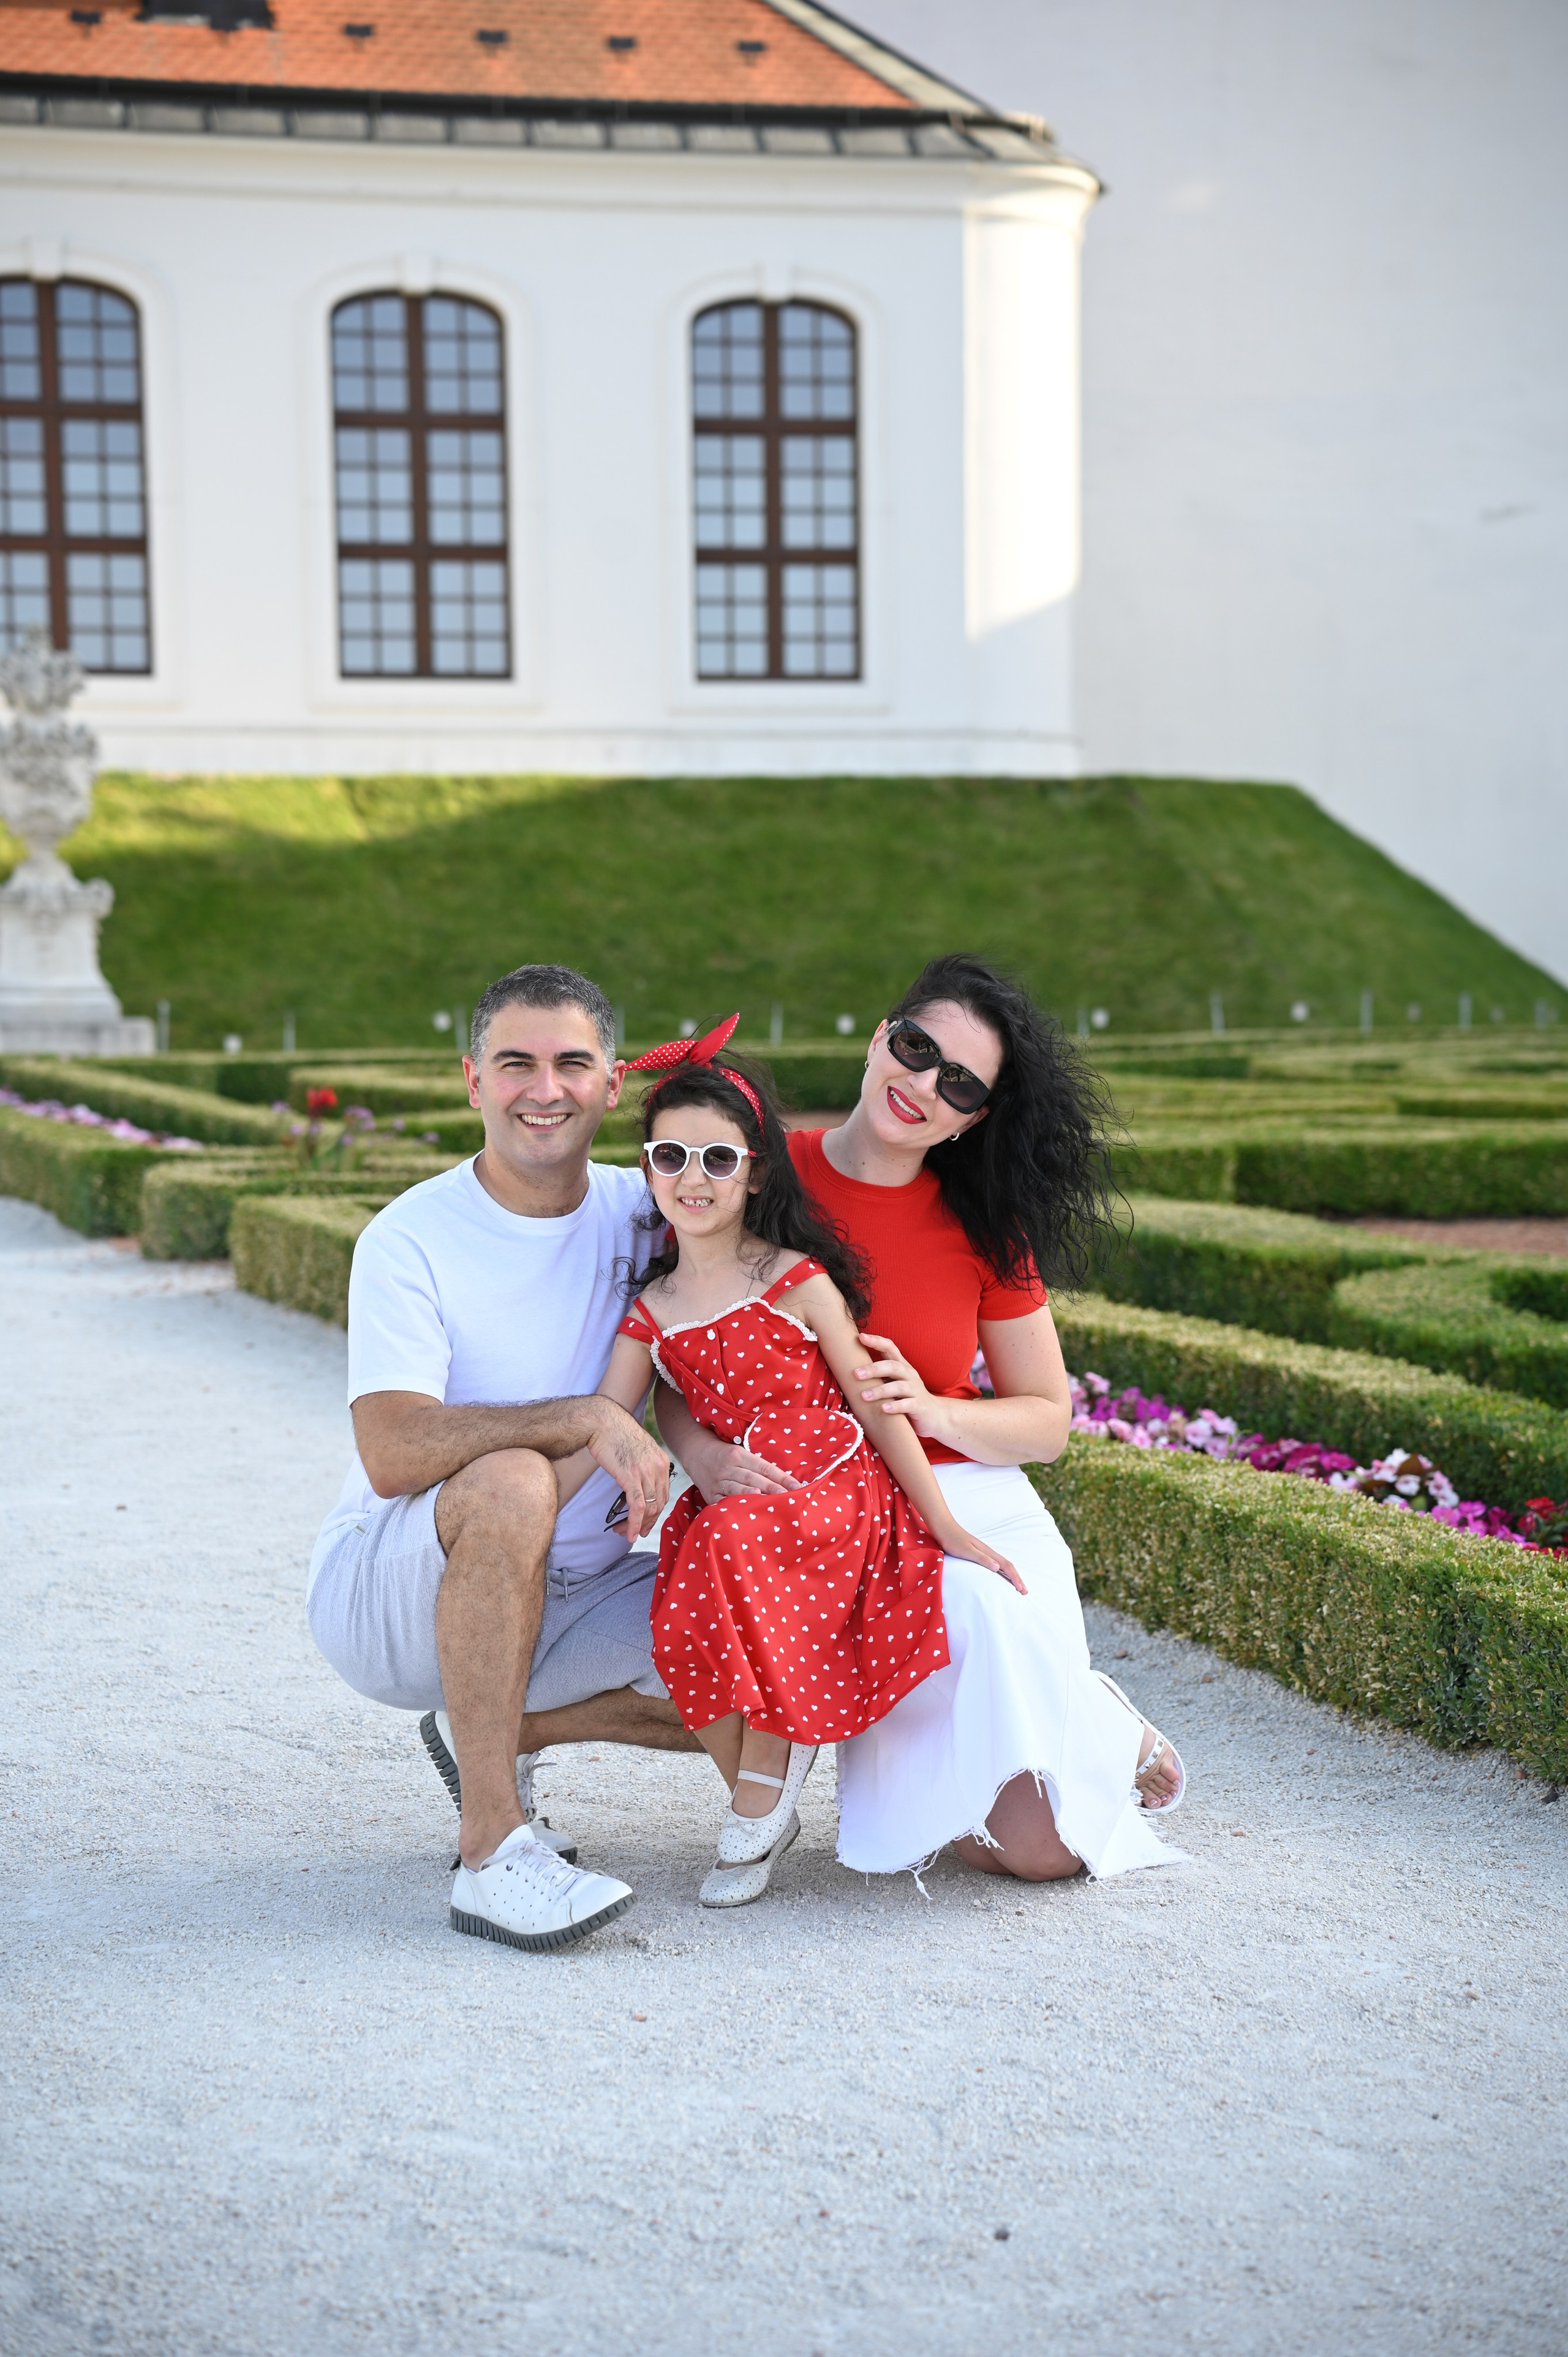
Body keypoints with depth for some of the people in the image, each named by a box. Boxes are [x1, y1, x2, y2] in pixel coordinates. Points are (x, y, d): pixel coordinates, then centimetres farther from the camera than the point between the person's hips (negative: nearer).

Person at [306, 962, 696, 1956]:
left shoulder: (641, 1212, -1)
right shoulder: (413, 1238, -16)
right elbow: (395, 1454, -28)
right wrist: (589, 1418, -34)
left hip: (565, 1594, 6)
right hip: (391, 1593, -6)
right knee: (513, 1481, -37)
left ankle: (494, 1731, 8)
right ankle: (492, 1853, -30)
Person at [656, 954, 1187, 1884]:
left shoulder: (986, 1228, -3)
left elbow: (1048, 1421, 2)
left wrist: (933, 1412, -16)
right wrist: (700, 1451, -19)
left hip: (969, 1510, -1)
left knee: (1039, 1846, -12)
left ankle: (1108, 1729, 22)